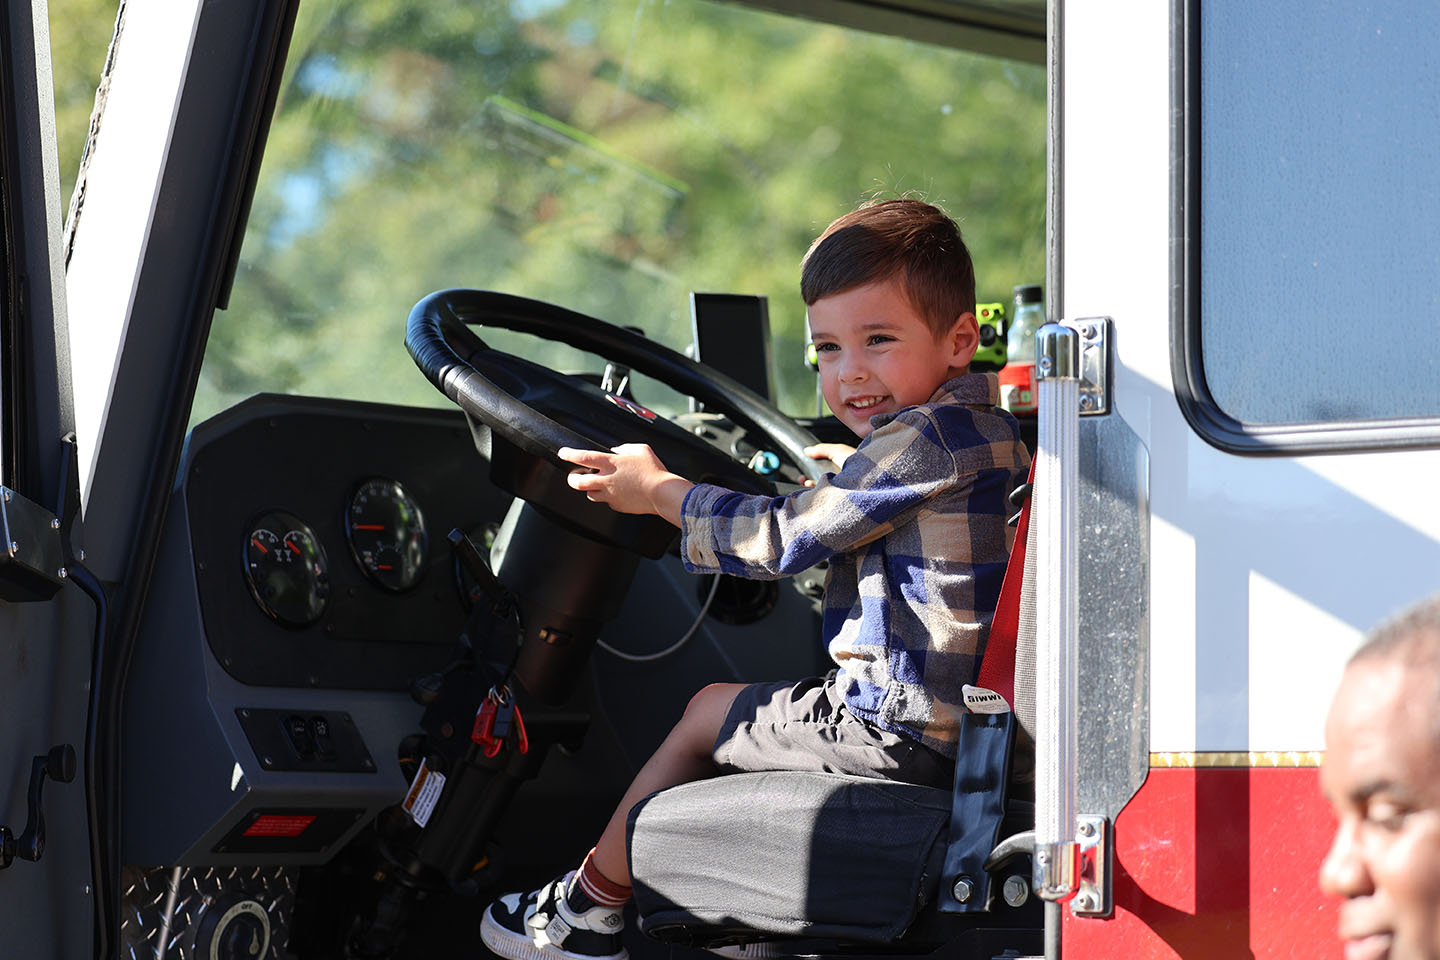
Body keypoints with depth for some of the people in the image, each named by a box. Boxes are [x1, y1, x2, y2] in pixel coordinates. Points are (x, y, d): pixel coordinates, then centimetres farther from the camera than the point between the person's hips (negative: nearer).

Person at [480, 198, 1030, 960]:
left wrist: (657, 490, -3)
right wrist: (853, 466, 49)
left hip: (903, 728, -10)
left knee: (707, 711, 9)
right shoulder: (990, 432, 10)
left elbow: (782, 539, -14)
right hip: (969, 723, 10)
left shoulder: (923, 440, -19)